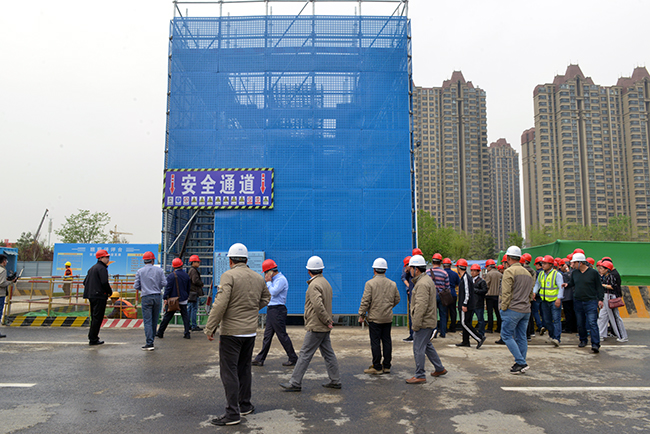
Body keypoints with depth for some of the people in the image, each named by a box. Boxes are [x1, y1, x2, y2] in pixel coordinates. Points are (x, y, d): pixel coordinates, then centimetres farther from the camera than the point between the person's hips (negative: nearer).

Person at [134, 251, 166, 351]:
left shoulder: (140, 271, 0)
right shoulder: (159, 270, 2)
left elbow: (136, 286, -1)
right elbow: (164, 283, -3)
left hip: (146, 297, -2)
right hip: (157, 296, 2)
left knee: (147, 321, -2)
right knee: (154, 321, 12)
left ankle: (149, 344, -7)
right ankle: (151, 340, 20)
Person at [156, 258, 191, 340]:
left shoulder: (171, 275, -10)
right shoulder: (186, 275, 5)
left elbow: (168, 288, -14)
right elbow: (188, 289, 14)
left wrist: (165, 298, -10)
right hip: (183, 300, 3)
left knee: (167, 317, 5)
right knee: (185, 317, 7)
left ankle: (160, 333, 13)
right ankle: (187, 334, 5)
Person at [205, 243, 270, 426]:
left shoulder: (228, 276, -13)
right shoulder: (258, 277, 8)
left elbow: (220, 304, -20)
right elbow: (266, 298, 22)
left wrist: (210, 328, -13)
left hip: (231, 332, -7)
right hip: (251, 331, 7)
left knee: (229, 371, 0)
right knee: (244, 368, 19)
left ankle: (232, 413, 3)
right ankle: (245, 405, 29)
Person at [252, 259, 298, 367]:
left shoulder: (281, 279, -14)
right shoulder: (274, 279, 17)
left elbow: (273, 292, -21)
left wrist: (268, 281, -9)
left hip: (278, 310, -10)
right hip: (271, 310, 10)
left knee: (282, 335, -4)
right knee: (267, 335, 11)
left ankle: (293, 359, 6)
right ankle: (260, 359, 16)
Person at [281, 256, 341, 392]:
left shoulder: (314, 285, -17)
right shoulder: (325, 282, 13)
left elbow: (318, 305, -27)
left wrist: (327, 321, -18)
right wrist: (327, 320, 14)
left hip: (316, 327, -9)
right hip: (324, 327, 9)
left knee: (305, 354, -3)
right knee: (328, 354, 14)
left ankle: (295, 383, 4)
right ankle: (335, 381, 20)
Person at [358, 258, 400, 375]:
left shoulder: (370, 283, -11)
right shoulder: (392, 284, 4)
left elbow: (365, 301, -13)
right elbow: (397, 300, 12)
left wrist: (361, 314, -4)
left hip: (374, 317, -5)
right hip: (388, 318, 5)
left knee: (375, 342, 1)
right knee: (387, 341, 11)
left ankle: (377, 367, 6)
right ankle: (387, 366, 18)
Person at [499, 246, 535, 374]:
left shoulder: (509, 271, -10)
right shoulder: (527, 273, 16)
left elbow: (506, 293, -15)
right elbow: (531, 294, 21)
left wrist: (504, 308, -9)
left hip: (513, 310, -8)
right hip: (526, 311, 8)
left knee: (506, 335, -1)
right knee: (521, 337, 11)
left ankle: (521, 363, -6)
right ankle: (521, 364, 15)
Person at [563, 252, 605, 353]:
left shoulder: (593, 272, -3)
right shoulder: (574, 273, 9)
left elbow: (599, 287, 1)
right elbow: (571, 283, 21)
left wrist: (600, 299, -4)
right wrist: (567, 284, -2)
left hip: (591, 302, -5)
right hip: (578, 302, 5)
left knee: (592, 323, -11)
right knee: (580, 323, 12)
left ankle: (595, 344, -11)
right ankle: (583, 340, 27)